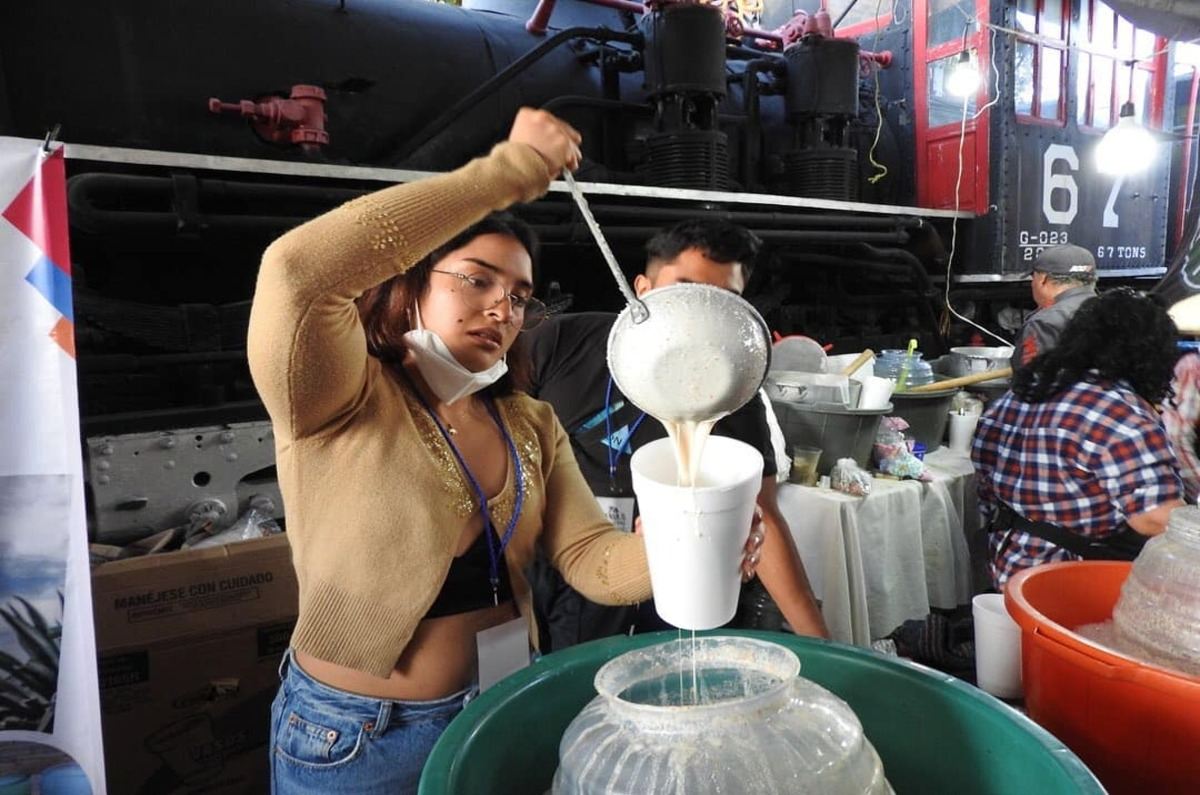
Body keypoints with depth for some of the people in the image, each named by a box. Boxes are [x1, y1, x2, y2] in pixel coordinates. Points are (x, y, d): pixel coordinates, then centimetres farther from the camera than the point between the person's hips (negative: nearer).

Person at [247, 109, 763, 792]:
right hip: (355, 737, -4)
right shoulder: (340, 401, -17)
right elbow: (296, 268, -37)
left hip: (505, 710, 5)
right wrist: (510, 172, -34)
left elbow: (591, 558, -9)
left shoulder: (531, 426, 0)